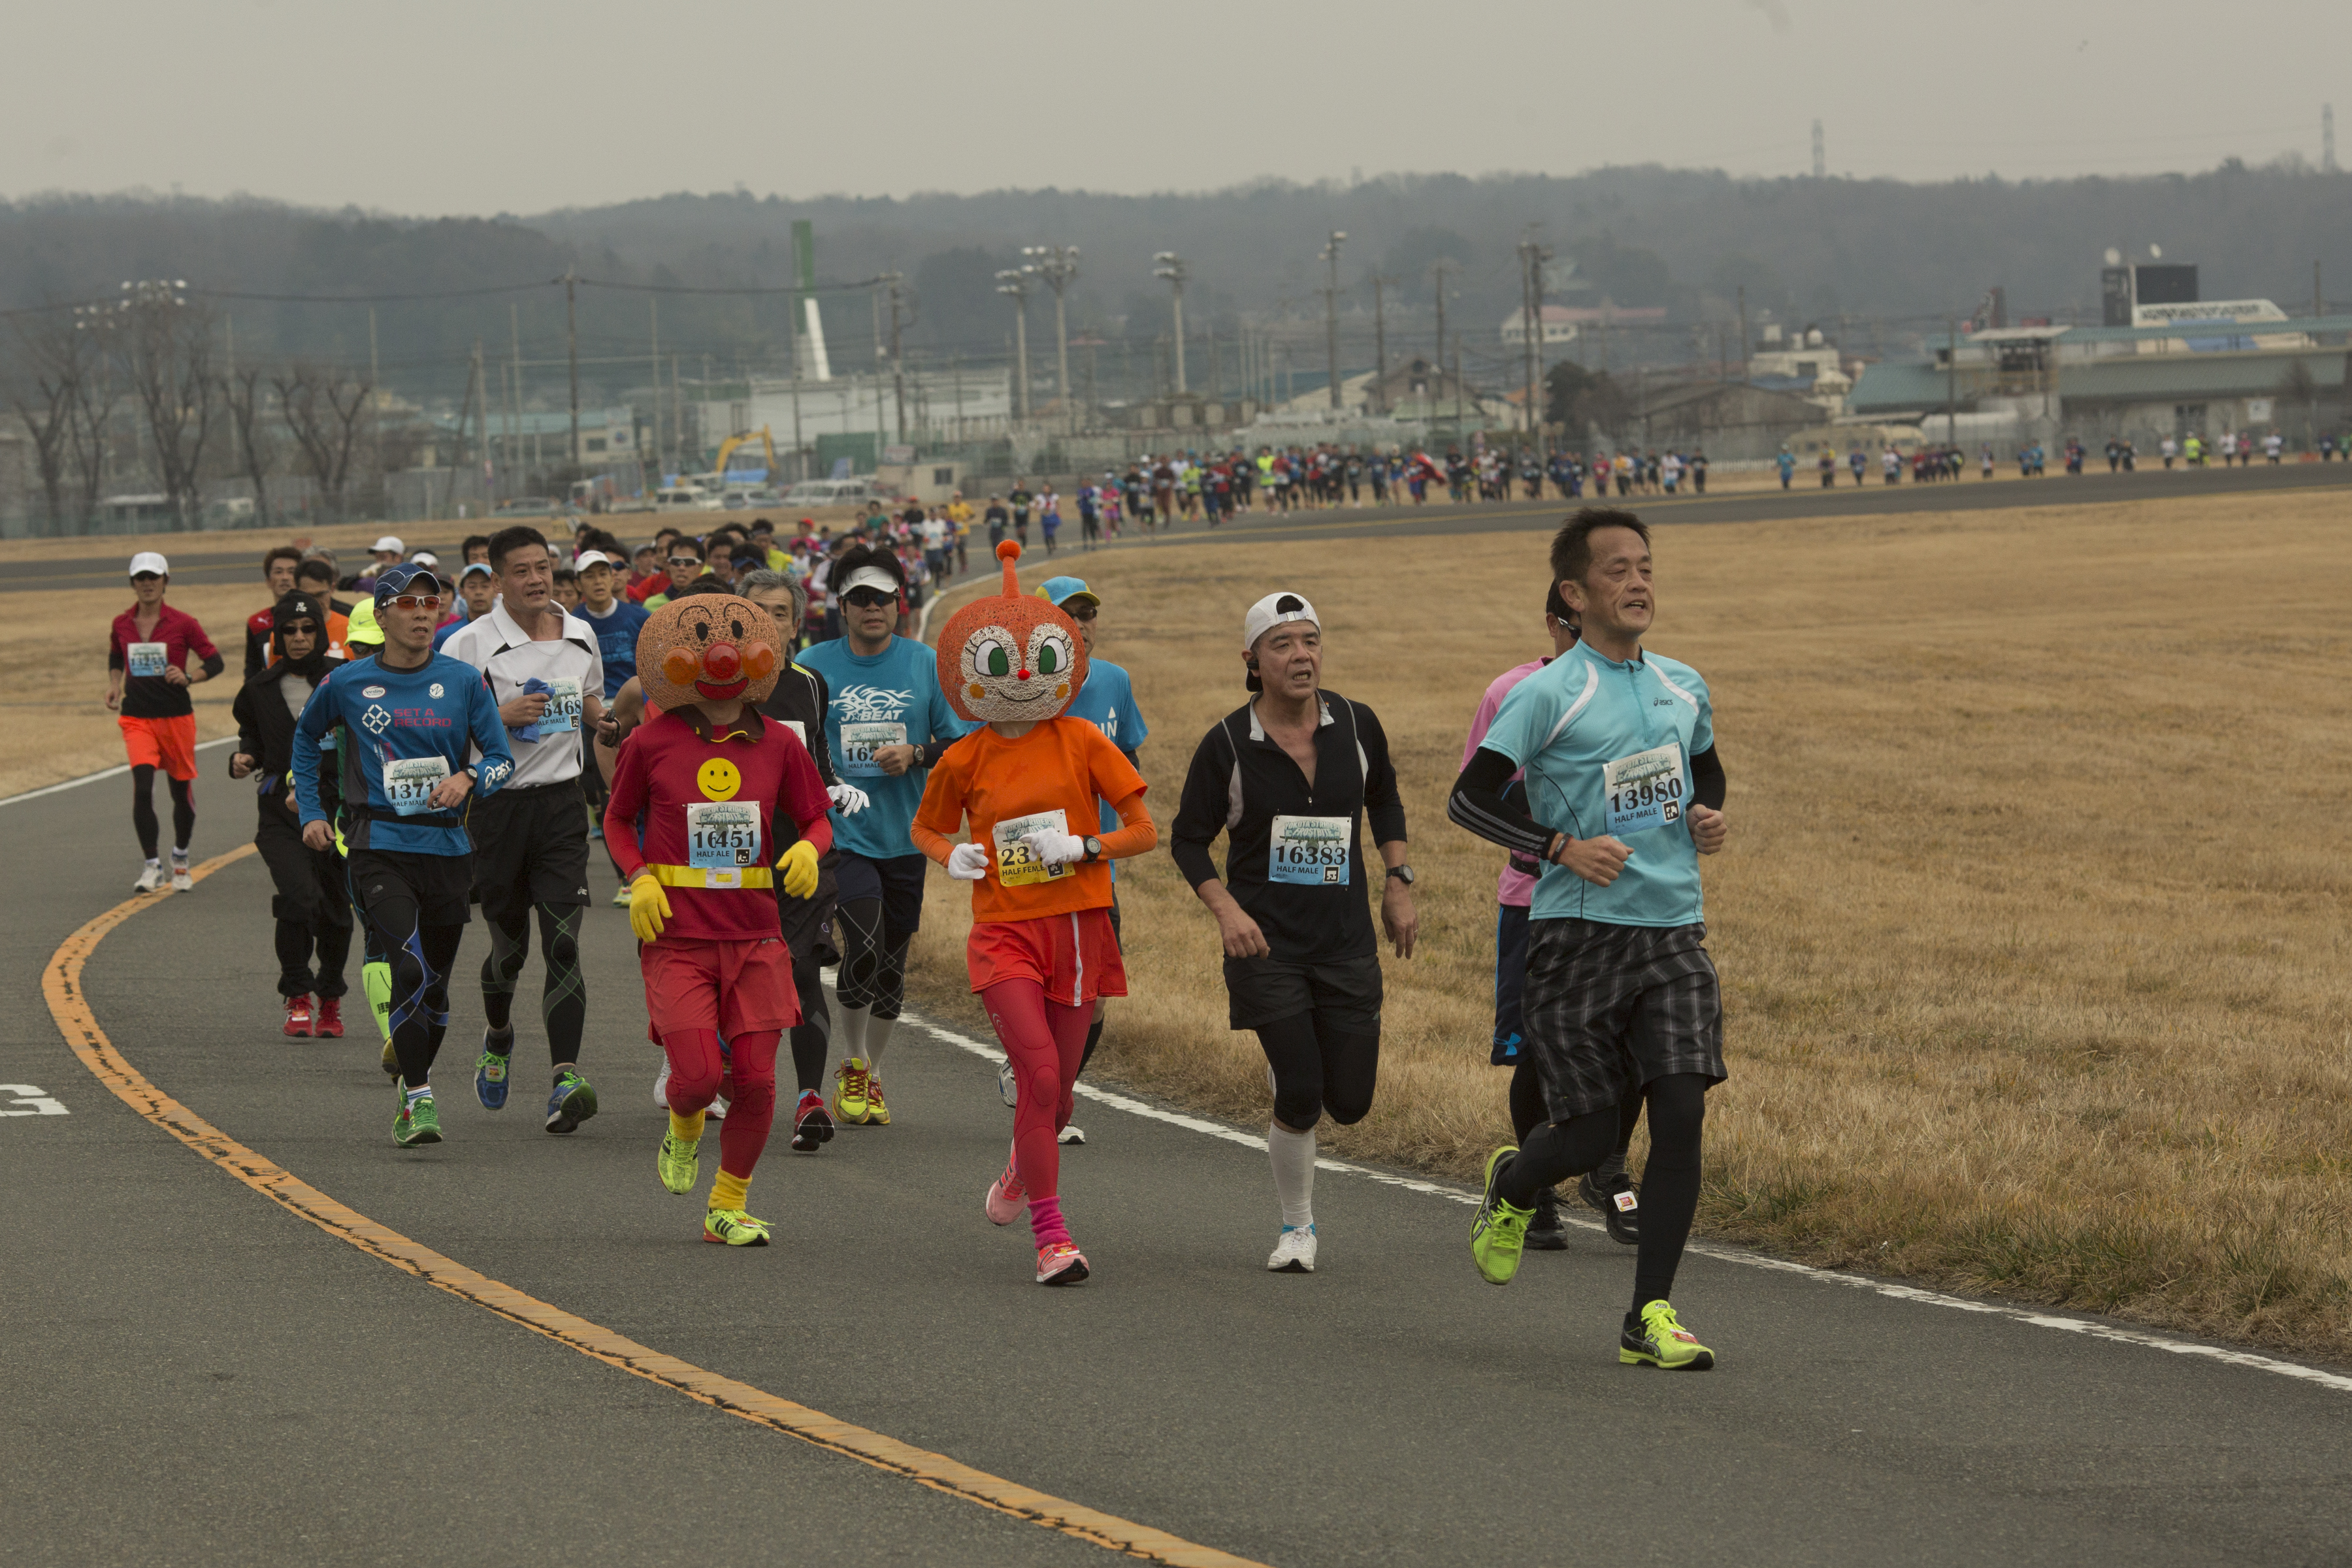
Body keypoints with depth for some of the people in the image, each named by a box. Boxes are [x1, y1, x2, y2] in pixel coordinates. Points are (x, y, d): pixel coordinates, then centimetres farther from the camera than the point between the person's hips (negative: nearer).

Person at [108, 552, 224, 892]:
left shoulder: (183, 624, -5)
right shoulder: (121, 625, 4)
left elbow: (215, 662, -1)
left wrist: (188, 678, -18)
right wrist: (115, 684, 5)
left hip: (176, 717, -1)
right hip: (137, 718, 1)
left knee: (182, 791, 10)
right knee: (142, 787, -17)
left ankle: (180, 858, 34)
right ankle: (151, 866, -13)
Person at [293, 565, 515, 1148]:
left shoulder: (463, 683, 2)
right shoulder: (347, 684, 1)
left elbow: (501, 759, 5)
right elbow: (306, 738, 21)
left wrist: (467, 779, -17)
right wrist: (310, 811, 15)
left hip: (446, 845, 2)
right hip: (379, 847, -2)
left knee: (435, 982, 12)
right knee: (409, 968, -19)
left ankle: (415, 1075, 36)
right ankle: (418, 1100, -15)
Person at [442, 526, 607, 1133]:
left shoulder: (580, 636, 9)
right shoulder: (472, 643, -6)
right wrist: (503, 714, -18)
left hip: (562, 802, 2)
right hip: (498, 804, -2)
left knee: (563, 942, -12)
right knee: (508, 943, 10)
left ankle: (566, 1077, -19)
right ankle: (498, 1037, 42)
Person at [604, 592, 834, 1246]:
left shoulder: (777, 745, 4)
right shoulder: (652, 743, -2)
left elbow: (816, 819, 13)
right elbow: (618, 820, 12)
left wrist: (808, 848, -10)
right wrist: (639, 878, -5)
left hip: (753, 935, 2)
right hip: (677, 936, -2)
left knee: (756, 1081, -2)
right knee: (698, 1075, -13)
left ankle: (728, 1207, 18)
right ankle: (683, 1130, 25)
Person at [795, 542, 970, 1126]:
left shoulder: (925, 665, 3)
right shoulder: (814, 666, 0)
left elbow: (961, 745, 6)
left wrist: (915, 756, -12)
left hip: (905, 837, 3)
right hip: (841, 832, -3)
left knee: (892, 967, 9)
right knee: (864, 947, -19)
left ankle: (871, 1077, 25)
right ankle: (852, 1067, 1)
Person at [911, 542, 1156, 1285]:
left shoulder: (1080, 741, -1)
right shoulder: (966, 759, 1)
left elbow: (1144, 832, 0)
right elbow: (924, 828, 19)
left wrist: (1081, 847, -16)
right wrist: (951, 855, -3)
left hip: (1076, 930, 1)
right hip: (1003, 933, -1)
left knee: (1056, 1098, 11)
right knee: (1040, 1074, -19)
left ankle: (1018, 1174, 46)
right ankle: (1051, 1238, -14)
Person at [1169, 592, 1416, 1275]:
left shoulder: (1356, 726, 0)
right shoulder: (1226, 745, -8)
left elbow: (1384, 798, 20)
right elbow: (1188, 839, 2)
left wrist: (1398, 880, 12)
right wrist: (1226, 910, -13)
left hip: (1347, 941, 3)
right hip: (1266, 941, -3)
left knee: (1350, 1102, 1)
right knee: (1299, 1096, -10)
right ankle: (1297, 1228, 12)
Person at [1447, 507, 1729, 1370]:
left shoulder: (1683, 688, 11)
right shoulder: (1548, 694, -8)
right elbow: (1468, 799, -9)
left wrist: (1708, 820, 7)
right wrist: (1562, 847, -20)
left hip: (1674, 930, 4)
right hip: (1578, 935, -4)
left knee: (1681, 1109, -11)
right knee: (1589, 1136, -2)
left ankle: (1651, 1315, -4)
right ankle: (1510, 1187, 36)